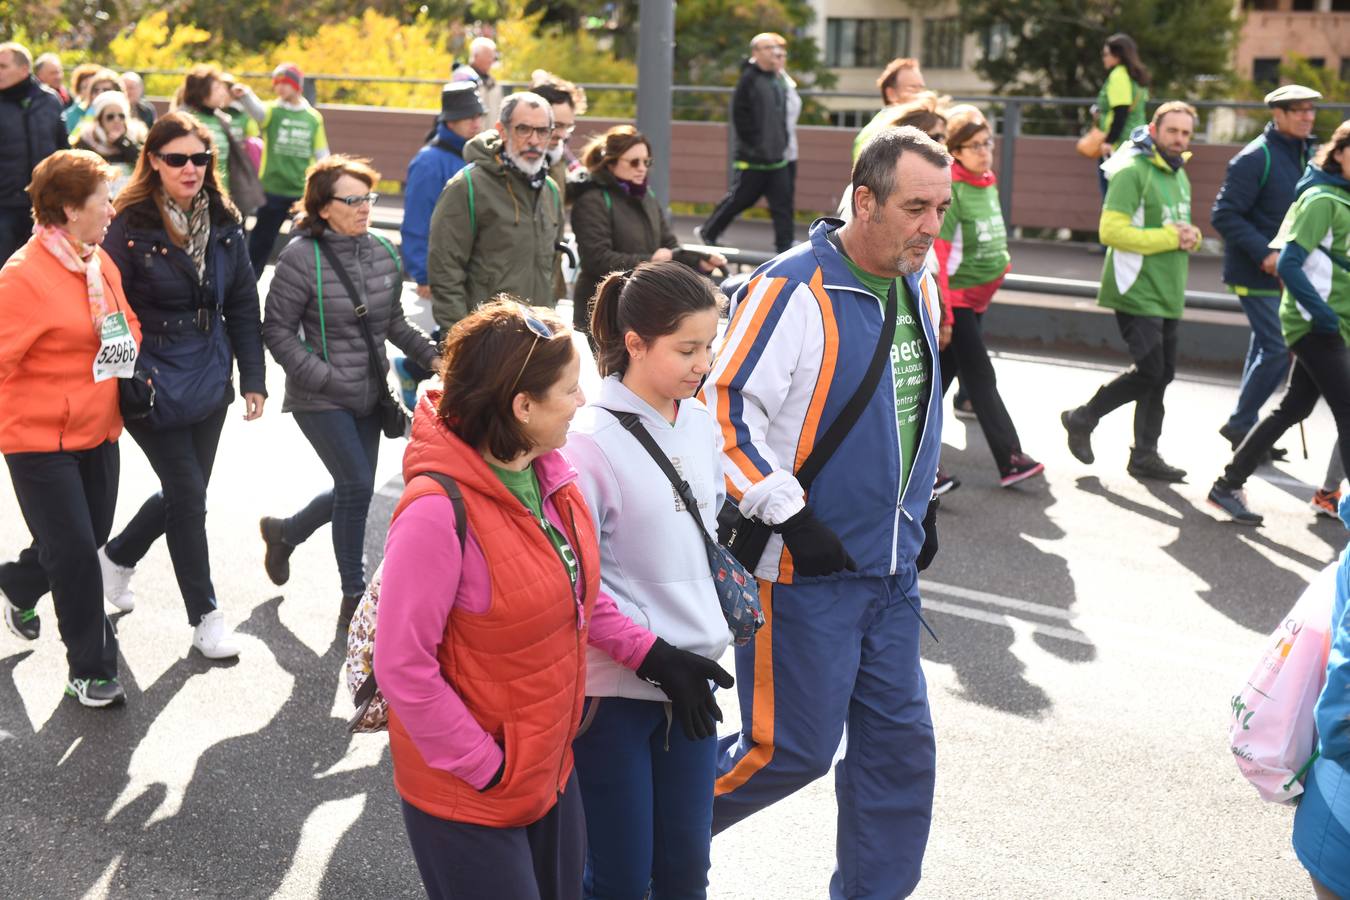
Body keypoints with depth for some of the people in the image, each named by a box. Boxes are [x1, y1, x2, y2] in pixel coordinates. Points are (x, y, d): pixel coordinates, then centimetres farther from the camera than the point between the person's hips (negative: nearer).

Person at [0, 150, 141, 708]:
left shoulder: (100, 261, 5)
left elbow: (128, 321, 20)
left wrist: (131, 353, 1)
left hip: (98, 432, 8)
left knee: (90, 536, 18)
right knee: (74, 549, -2)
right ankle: (91, 670, 14)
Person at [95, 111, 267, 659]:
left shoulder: (224, 222, 3)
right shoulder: (131, 226, -13)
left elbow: (243, 305, 7)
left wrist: (253, 378, 4)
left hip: (209, 382, 6)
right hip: (156, 384, -5)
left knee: (184, 493, 15)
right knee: (188, 495, -1)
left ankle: (117, 557, 42)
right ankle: (205, 617, 14)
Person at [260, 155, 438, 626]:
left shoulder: (384, 254, 2)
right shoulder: (302, 258, -15)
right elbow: (278, 331, -12)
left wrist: (431, 353, 0)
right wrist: (328, 379, -20)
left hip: (369, 394, 7)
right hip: (320, 399, -7)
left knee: (354, 490, 15)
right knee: (357, 485, -12)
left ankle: (283, 532, 43)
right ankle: (354, 595, 6)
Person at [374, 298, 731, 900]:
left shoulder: (548, 472, -4)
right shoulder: (439, 511, -28)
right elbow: (402, 667, -24)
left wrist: (650, 655, 1)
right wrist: (485, 770, -17)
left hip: (550, 768, 8)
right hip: (466, 797, -7)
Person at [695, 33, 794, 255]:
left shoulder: (779, 79, 12)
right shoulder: (749, 79, -11)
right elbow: (740, 116, -14)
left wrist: (782, 143, 13)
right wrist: (755, 143, -16)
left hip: (777, 158, 7)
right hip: (752, 159, -7)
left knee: (783, 202, 1)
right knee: (738, 199, 4)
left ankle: (785, 246, 4)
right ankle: (707, 232, 22)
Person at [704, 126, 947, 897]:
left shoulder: (919, 286, 8)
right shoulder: (794, 289, -18)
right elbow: (722, 407, -21)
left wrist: (922, 502, 18)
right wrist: (789, 515, -20)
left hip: (893, 567, 8)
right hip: (805, 568, -7)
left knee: (901, 743, 11)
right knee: (794, 748, 0)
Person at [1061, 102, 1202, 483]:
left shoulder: (1179, 176, 17)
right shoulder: (1133, 172, -12)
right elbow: (1112, 230, -21)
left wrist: (1191, 236, 3)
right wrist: (1169, 238, -19)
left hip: (1168, 294, 9)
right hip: (1137, 292, -9)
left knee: (1162, 374, 9)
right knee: (1150, 371, -12)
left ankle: (1145, 455, 18)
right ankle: (1082, 418, 7)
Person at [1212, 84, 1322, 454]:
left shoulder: (1308, 152, 10)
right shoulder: (1255, 158, -15)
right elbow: (1224, 214, -19)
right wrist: (1264, 253, -25)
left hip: (1288, 271, 9)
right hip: (1258, 274, -8)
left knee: (1267, 347, 14)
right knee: (1278, 349, -10)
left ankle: (1245, 428, 26)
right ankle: (1240, 424, 5)